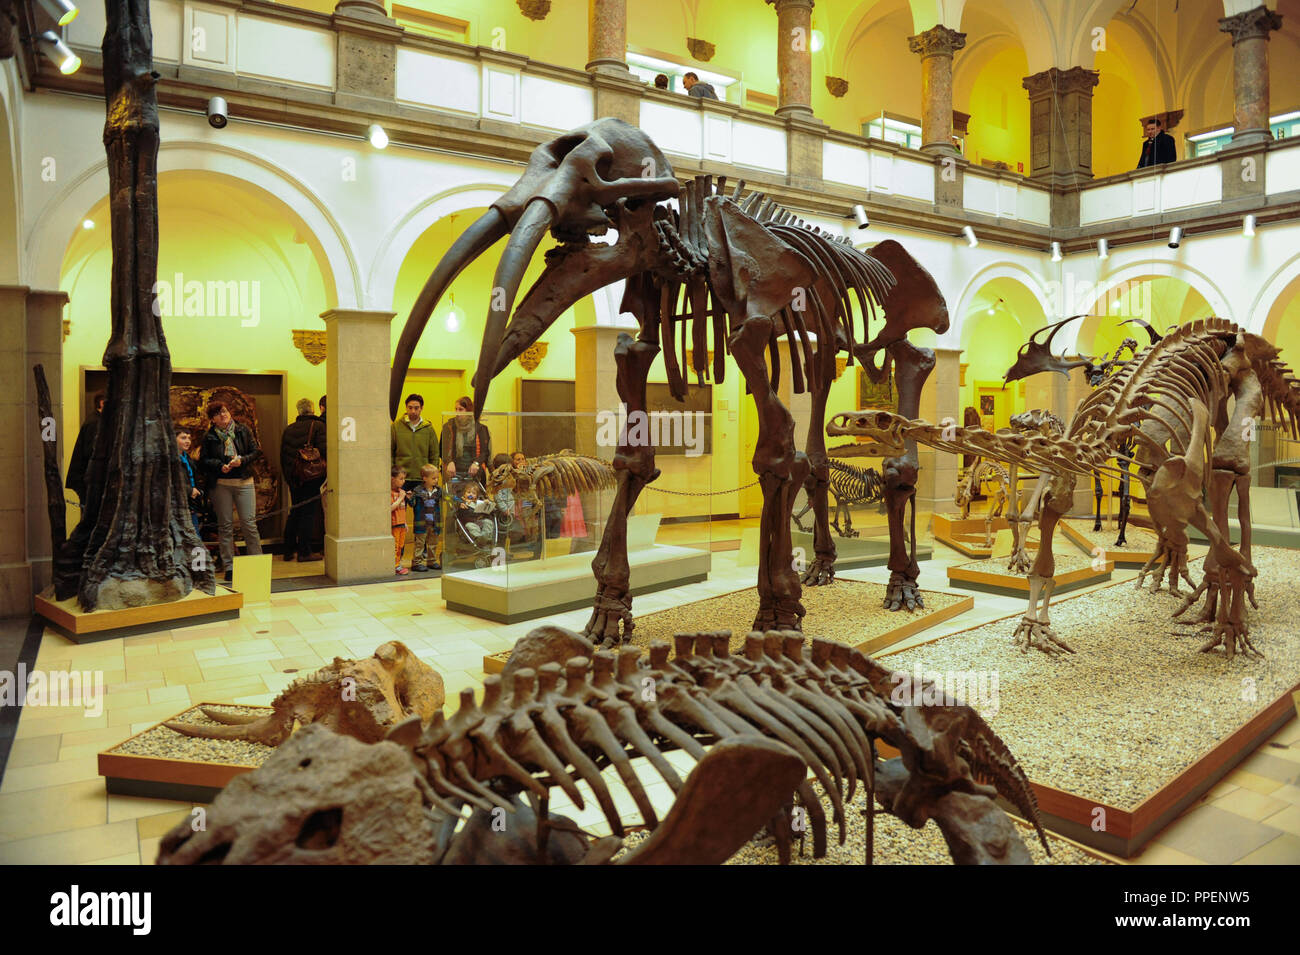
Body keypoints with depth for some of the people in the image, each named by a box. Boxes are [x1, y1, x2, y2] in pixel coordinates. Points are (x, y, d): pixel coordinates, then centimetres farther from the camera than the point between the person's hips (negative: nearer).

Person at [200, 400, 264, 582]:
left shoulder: (243, 431, 5)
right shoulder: (209, 436, 3)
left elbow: (256, 451, 6)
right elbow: (203, 460, 4)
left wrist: (242, 460, -11)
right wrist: (219, 466, -13)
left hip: (244, 481, 0)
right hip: (220, 484, 0)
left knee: (249, 523, -3)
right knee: (225, 525, 4)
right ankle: (229, 566, 11)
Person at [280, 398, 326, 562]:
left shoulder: (288, 429, 10)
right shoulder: (318, 426, -7)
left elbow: (282, 456, 13)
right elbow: (324, 450, -19)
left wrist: (287, 477, 19)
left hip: (294, 479, 6)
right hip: (312, 479, -6)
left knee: (294, 513, 16)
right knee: (309, 513, -1)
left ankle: (289, 550, 20)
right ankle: (304, 552, -1)